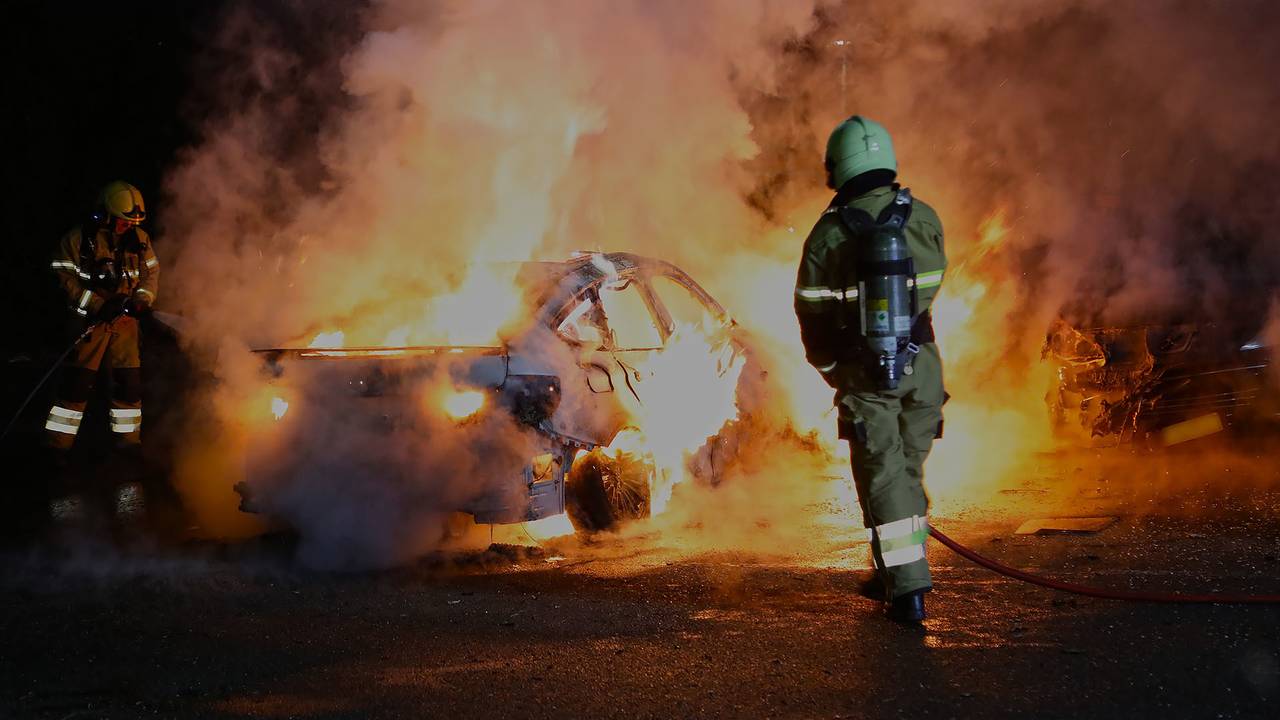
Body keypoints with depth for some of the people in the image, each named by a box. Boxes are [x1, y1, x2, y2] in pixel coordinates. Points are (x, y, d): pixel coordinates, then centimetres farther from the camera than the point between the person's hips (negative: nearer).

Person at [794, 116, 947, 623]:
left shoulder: (828, 234, -10)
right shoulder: (924, 218, 0)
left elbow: (811, 311, -2)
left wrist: (830, 368, 14)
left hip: (864, 371, -3)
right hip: (922, 365, 3)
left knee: (883, 476, 1)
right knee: (909, 467, 16)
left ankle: (908, 589, -4)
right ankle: (898, 572, 25)